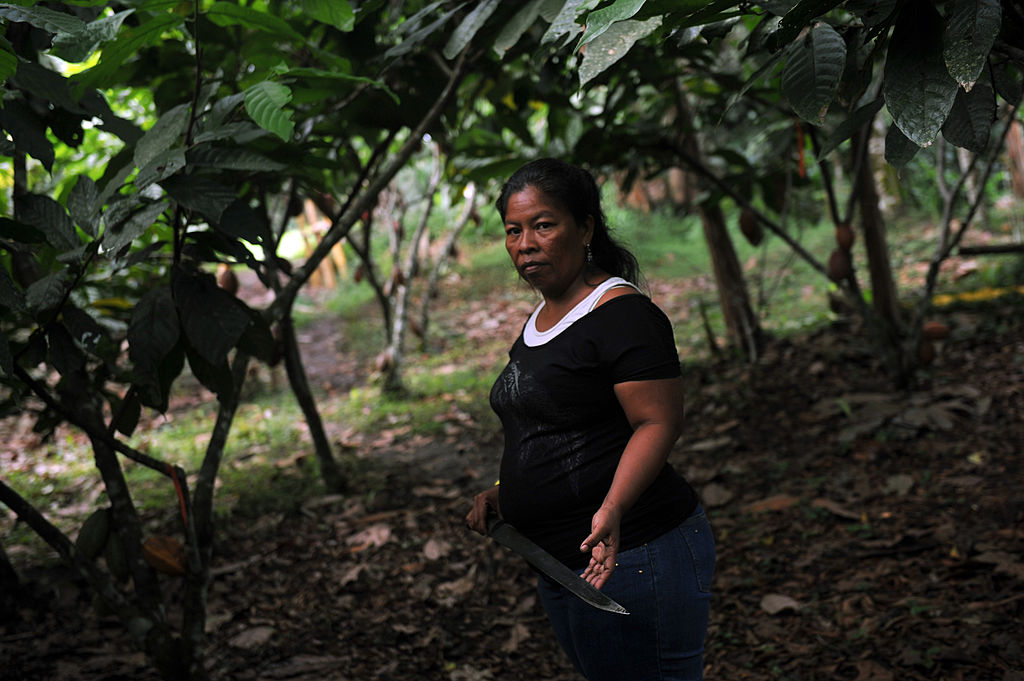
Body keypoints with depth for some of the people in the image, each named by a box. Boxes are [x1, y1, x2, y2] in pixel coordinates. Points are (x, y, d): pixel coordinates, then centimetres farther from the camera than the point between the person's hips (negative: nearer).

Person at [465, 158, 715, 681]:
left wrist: (612, 509, -34)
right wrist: (503, 493, 12)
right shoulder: (540, 319, 15)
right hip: (561, 564, 10)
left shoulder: (622, 314, -15)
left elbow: (657, 424, -21)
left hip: (628, 555, -10)